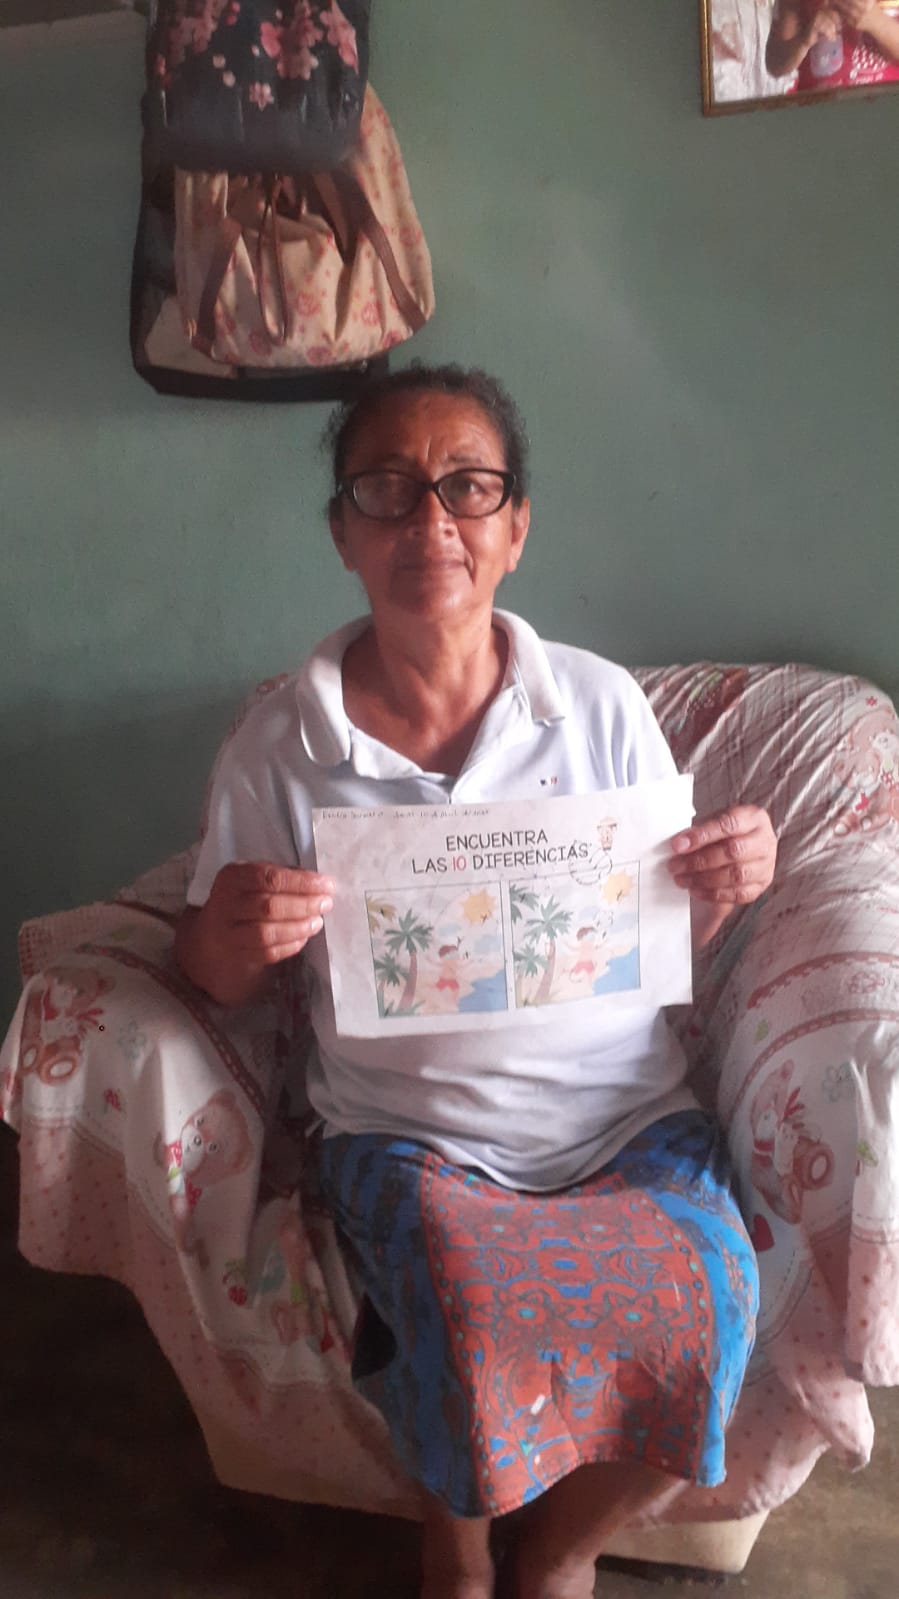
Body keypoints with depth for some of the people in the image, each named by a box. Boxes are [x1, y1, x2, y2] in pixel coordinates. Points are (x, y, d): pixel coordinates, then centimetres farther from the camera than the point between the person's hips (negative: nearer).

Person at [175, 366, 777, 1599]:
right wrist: (232, 939, -19)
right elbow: (219, 975, 4)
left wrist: (725, 889, -13)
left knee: (700, 1316, -24)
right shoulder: (277, 749, -4)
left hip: (629, 1115, 2)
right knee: (476, 1332, -29)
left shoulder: (602, 704, 0)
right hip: (413, 1131, -1)